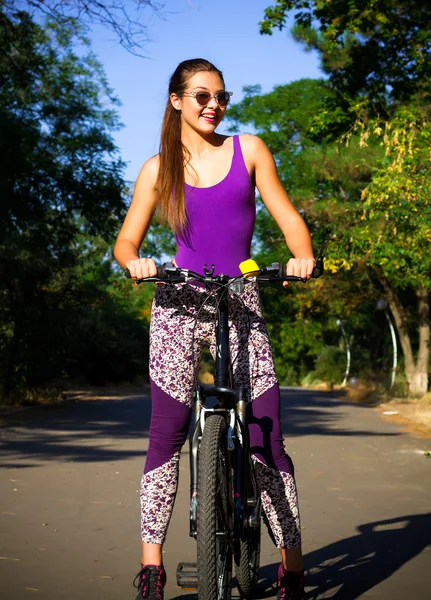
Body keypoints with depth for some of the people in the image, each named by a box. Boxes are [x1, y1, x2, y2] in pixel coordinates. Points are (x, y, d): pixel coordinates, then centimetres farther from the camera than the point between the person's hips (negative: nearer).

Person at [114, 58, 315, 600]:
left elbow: (287, 216, 7)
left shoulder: (248, 150, 10)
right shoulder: (157, 169, 9)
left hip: (241, 305, 0)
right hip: (180, 304, 0)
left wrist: (302, 256, -14)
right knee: (166, 437, -4)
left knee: (266, 440, -5)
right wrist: (136, 263, -15)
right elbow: (126, 242, 8)